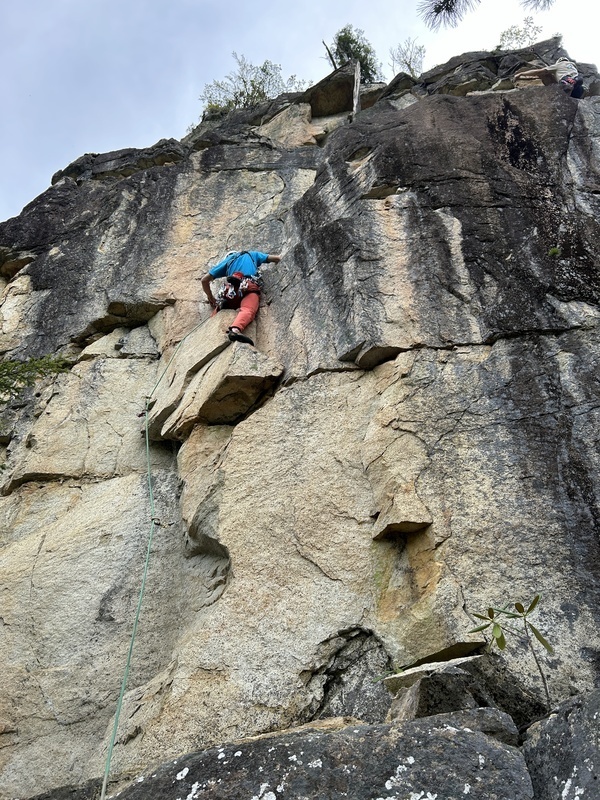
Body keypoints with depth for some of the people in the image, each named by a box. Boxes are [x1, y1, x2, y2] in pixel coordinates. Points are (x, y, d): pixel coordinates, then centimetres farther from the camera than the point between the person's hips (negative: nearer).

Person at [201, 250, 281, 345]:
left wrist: (211, 298, 42)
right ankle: (235, 329, -58)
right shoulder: (252, 254, 37)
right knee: (247, 310, -27)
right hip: (249, 288, -2)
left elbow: (204, 280, 30)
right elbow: (277, 258, 37)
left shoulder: (227, 260, 36)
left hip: (230, 291, 2)